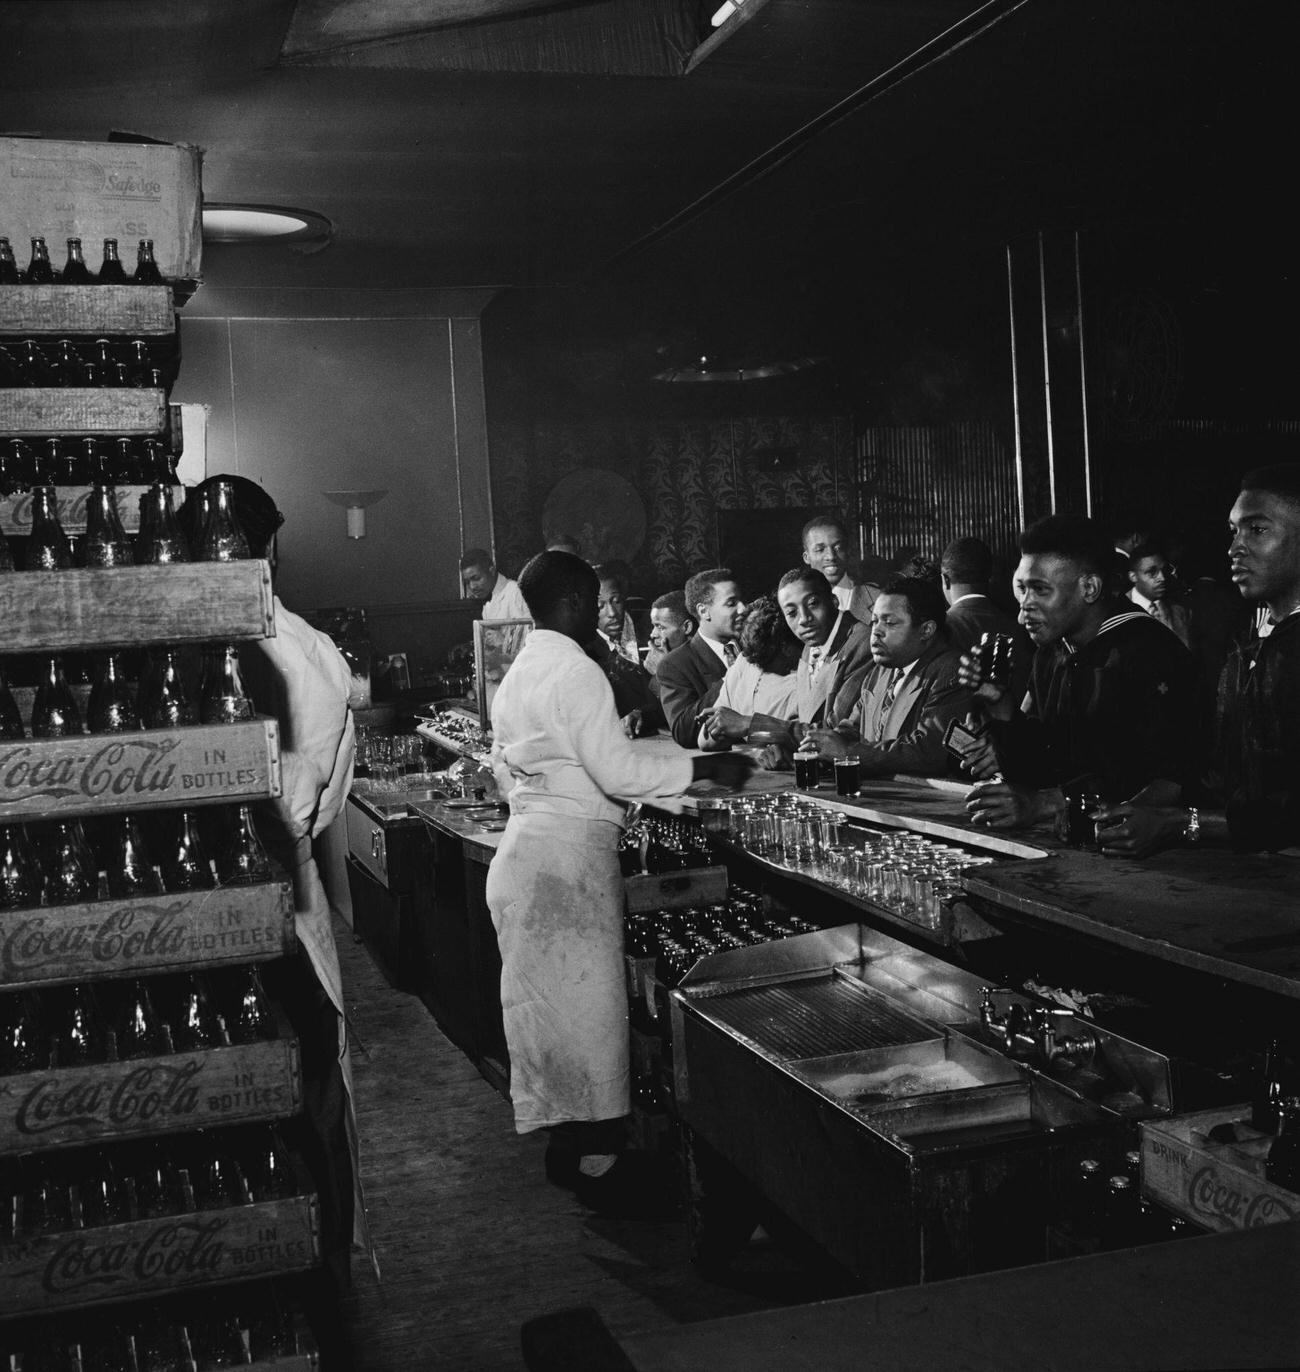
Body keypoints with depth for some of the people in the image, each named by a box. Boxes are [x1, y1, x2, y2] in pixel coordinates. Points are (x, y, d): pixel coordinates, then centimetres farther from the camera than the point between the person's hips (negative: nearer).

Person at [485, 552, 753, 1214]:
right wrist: (705, 768, -13)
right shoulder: (575, 673, -15)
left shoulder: (517, 675, 13)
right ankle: (593, 1156, 5)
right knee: (584, 997, -2)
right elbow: (616, 767, -20)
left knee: (548, 998, 15)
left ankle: (565, 1140, 25)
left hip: (523, 847, 9)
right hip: (569, 854, -9)